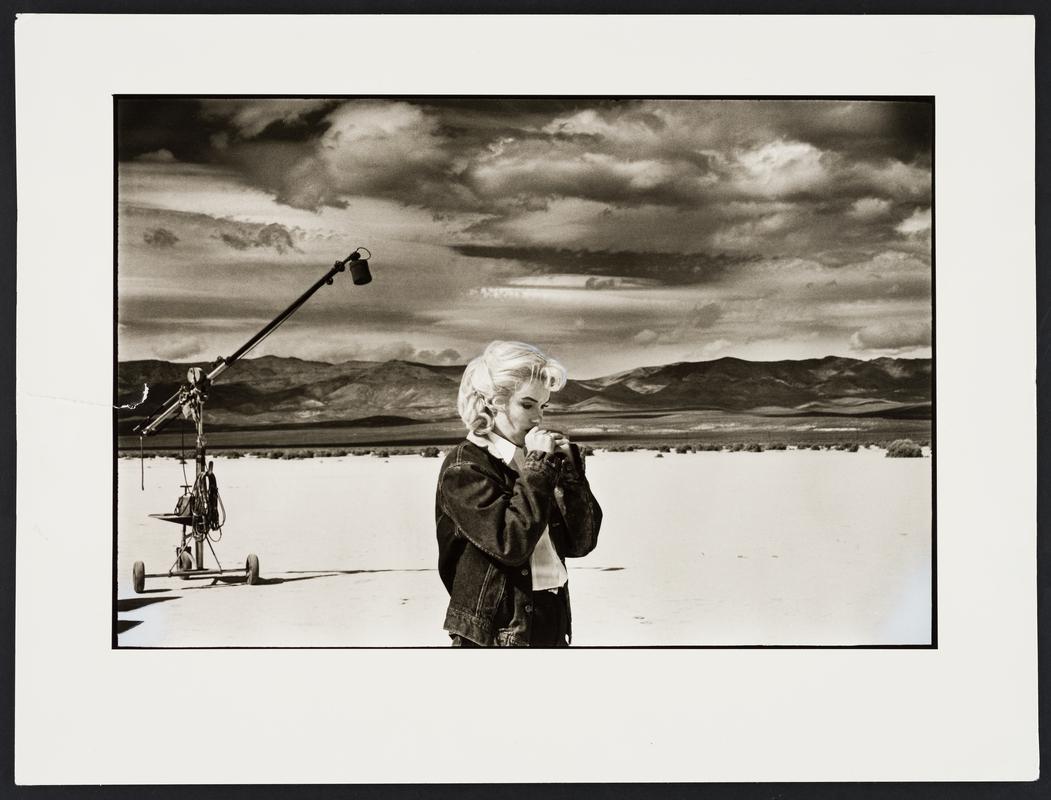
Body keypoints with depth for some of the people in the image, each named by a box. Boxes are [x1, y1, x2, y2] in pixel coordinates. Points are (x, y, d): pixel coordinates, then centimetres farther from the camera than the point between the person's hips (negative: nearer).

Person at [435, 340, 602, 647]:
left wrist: (570, 468, -3)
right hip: (494, 634, -6)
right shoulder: (463, 466, -10)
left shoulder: (533, 460, 9)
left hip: (552, 628, 7)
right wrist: (538, 467, -17)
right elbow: (512, 542, -22)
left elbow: (581, 542, 6)